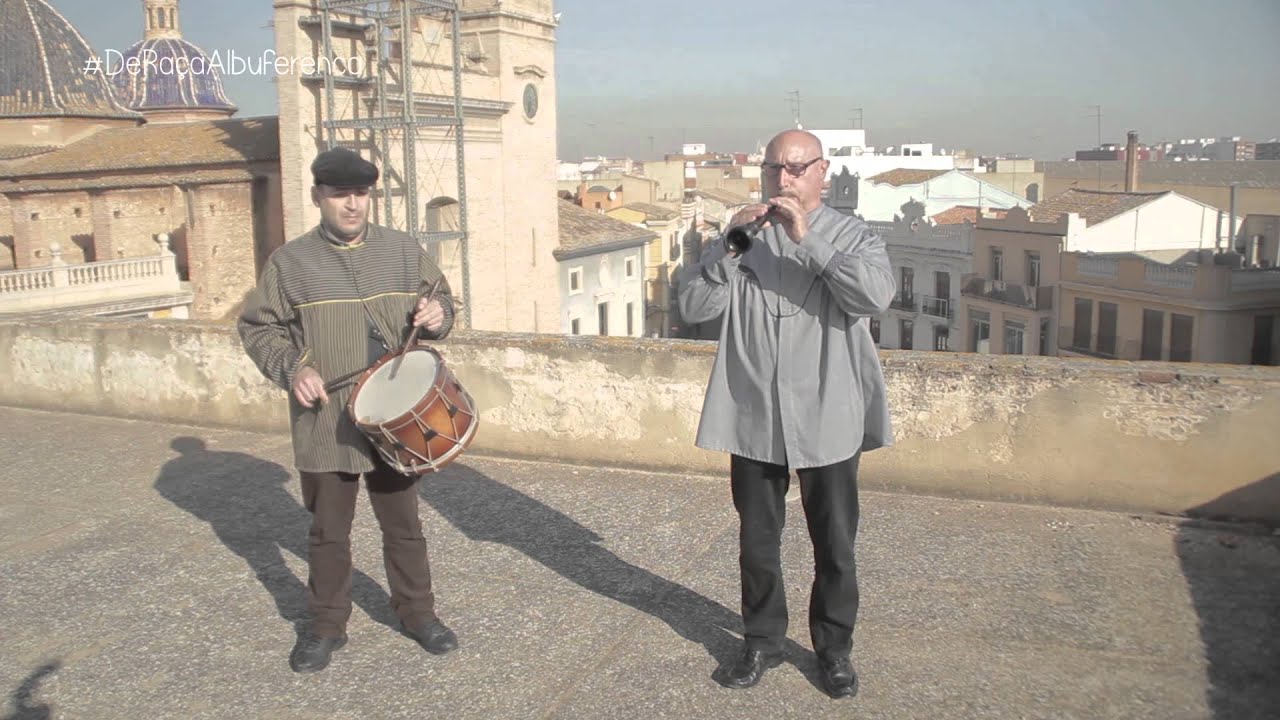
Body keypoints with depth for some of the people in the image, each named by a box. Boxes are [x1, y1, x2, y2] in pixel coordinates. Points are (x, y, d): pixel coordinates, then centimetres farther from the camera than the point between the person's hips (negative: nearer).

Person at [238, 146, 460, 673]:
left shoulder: (404, 250, 4)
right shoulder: (290, 261, -2)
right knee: (328, 530, 12)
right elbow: (258, 327, 3)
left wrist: (437, 317, -11)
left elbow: (441, 303, 12)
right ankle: (326, 625, 29)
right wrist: (292, 367, -15)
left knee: (403, 524, 13)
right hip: (326, 424, -1)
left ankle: (417, 613, 31)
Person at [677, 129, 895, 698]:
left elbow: (877, 295, -19)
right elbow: (693, 305, -5)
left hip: (827, 422, -1)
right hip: (754, 421, 2)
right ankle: (761, 642, 33)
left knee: (834, 545, 10)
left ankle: (834, 648, 30)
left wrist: (807, 238, -22)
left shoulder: (851, 236, 1)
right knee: (757, 543, 14)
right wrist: (729, 246, -17)